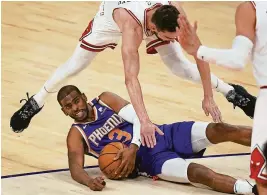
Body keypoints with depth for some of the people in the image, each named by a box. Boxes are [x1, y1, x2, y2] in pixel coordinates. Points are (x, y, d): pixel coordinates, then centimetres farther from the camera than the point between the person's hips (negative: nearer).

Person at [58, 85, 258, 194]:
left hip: (164, 134, 4)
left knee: (221, 130, -19)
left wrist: (133, 147, -20)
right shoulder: (77, 135, 3)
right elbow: (75, 168, -11)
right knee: (199, 173, -32)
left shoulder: (105, 100, 8)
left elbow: (139, 117, -2)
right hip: (151, 160, -4)